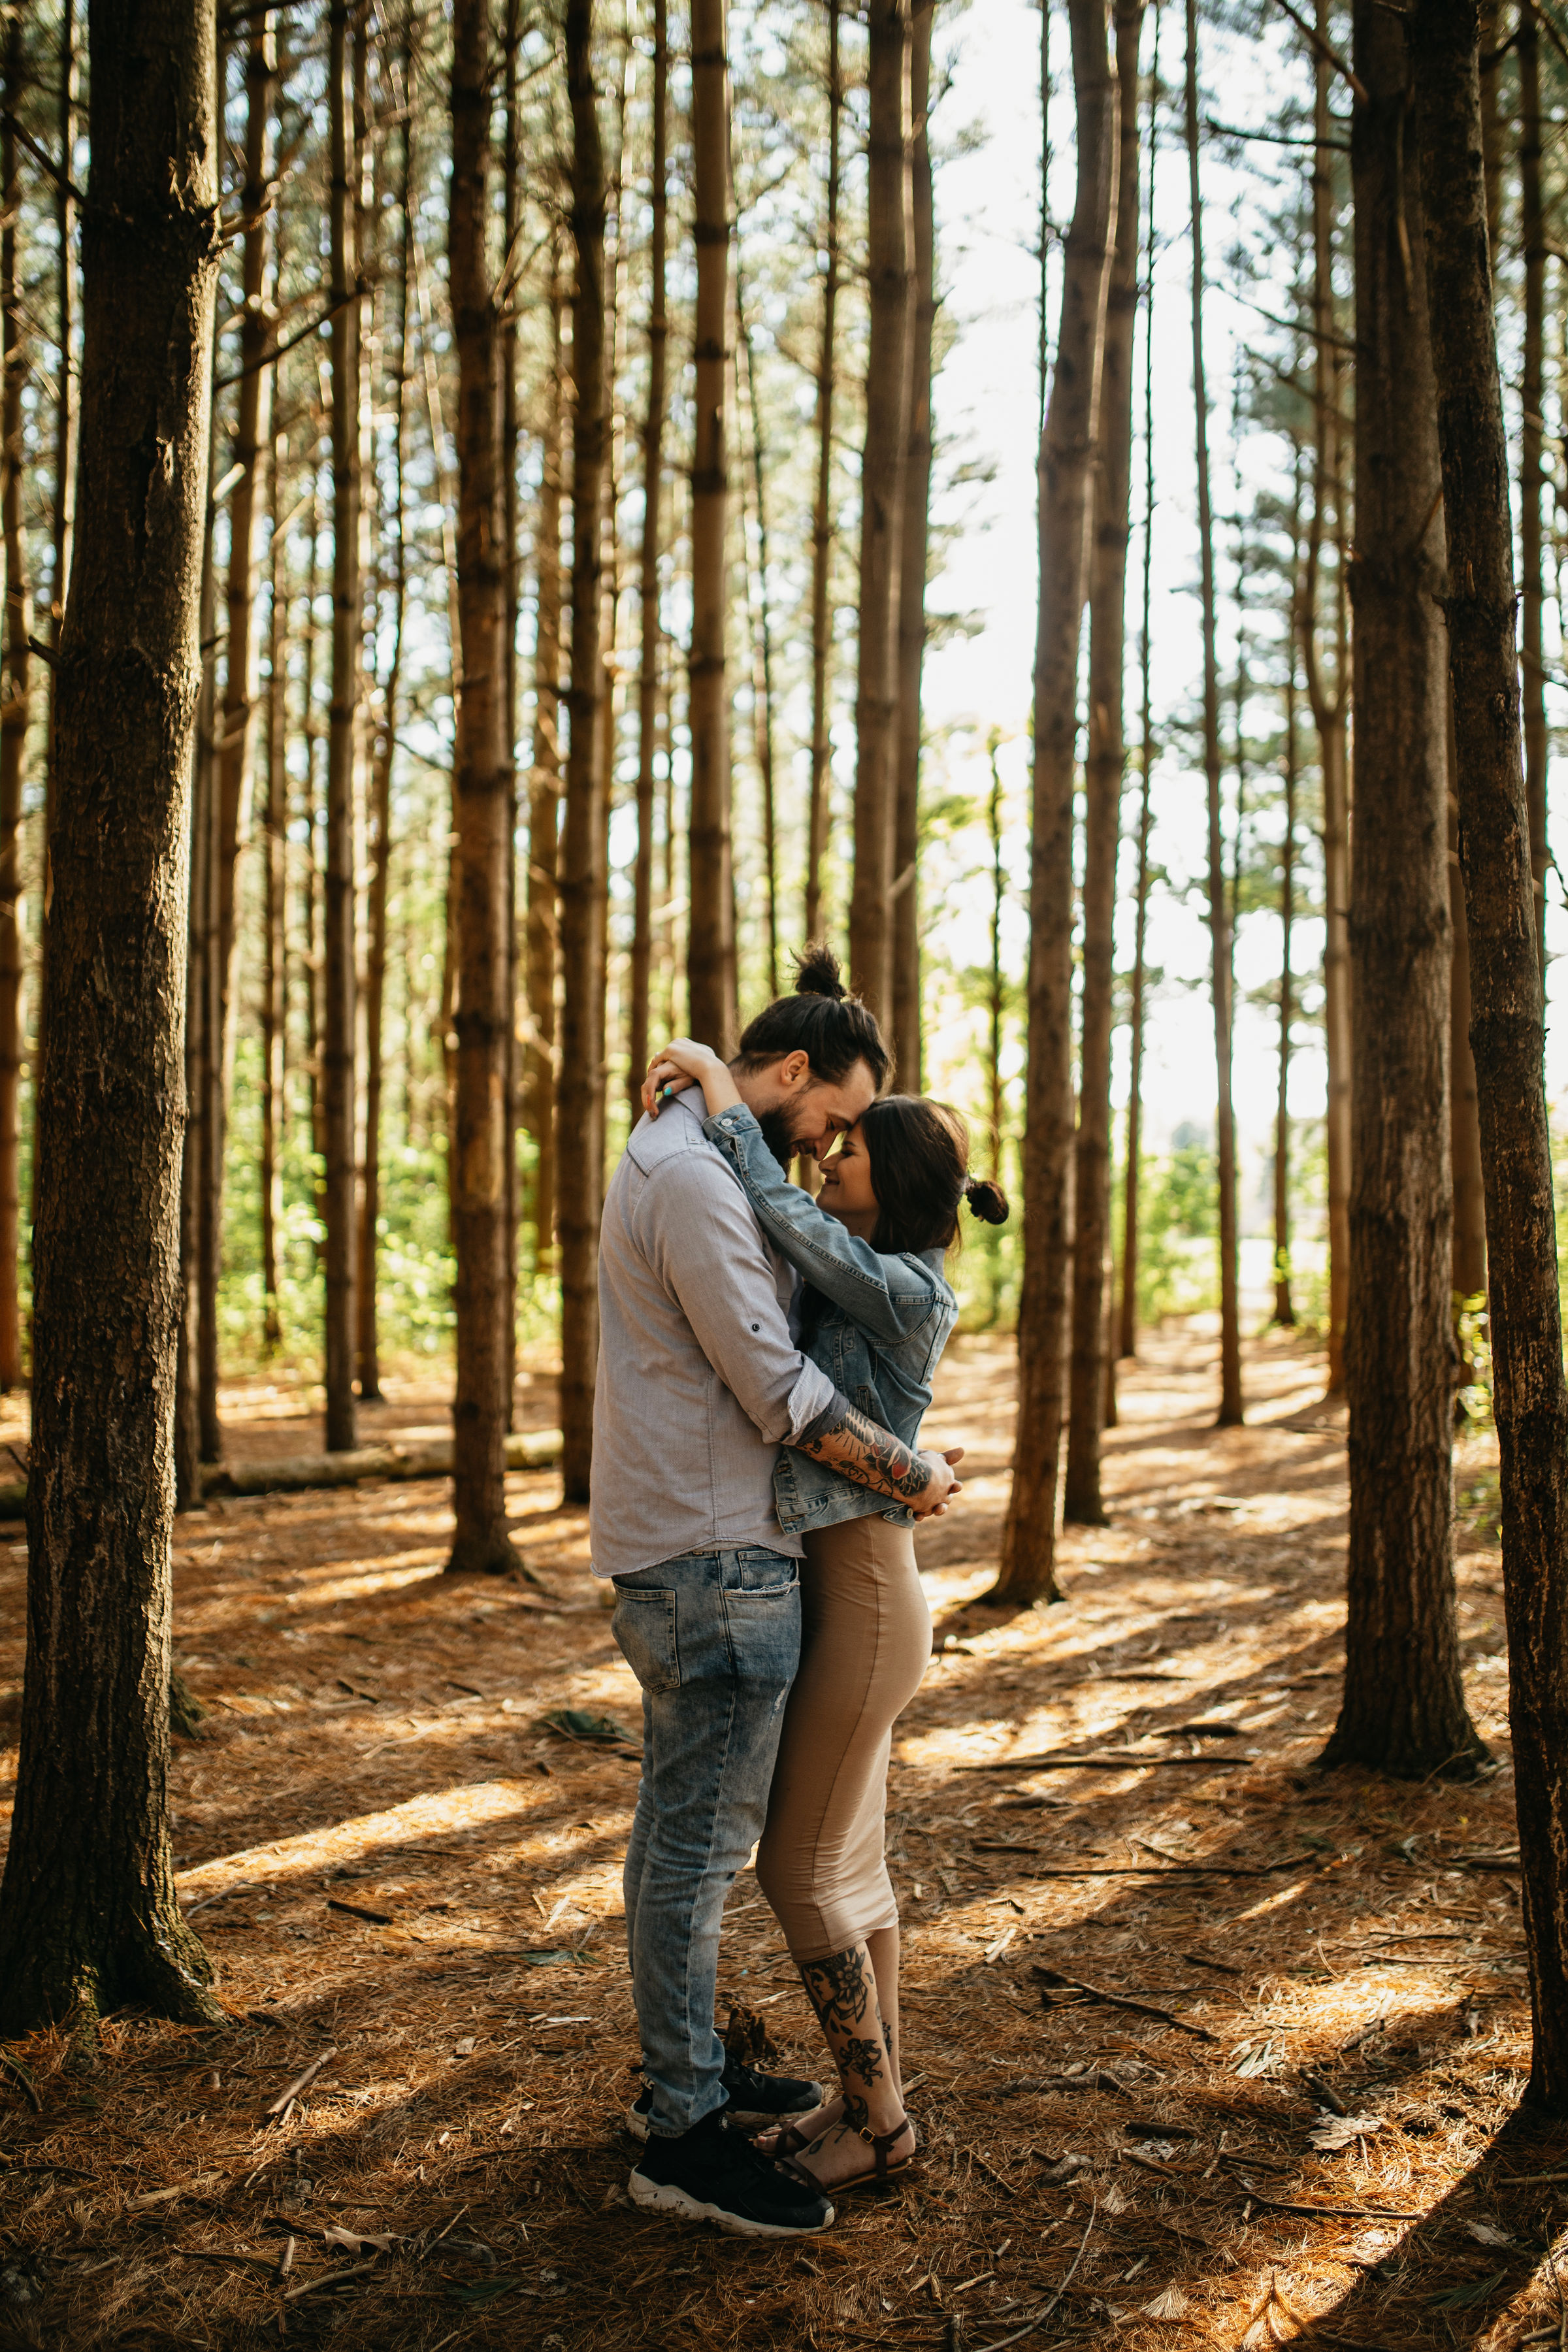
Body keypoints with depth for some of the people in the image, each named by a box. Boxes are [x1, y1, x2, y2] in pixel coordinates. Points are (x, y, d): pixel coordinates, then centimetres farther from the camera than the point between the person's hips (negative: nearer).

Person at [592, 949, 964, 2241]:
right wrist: (910, 1472, -10)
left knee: (676, 1828, 18)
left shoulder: (680, 1156, 16)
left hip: (678, 1552, 11)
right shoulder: (695, 1177, -18)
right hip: (716, 1554, -11)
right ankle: (683, 2135, 6)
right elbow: (778, 1388, -20)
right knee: (702, 1842, -4)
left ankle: (683, 2071, 30)